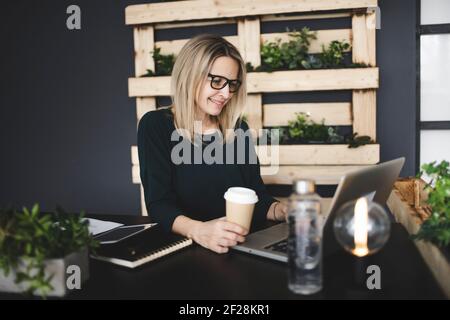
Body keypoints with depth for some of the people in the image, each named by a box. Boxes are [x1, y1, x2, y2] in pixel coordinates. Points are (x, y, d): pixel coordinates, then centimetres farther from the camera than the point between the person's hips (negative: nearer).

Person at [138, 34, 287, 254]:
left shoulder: (238, 128, 7)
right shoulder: (155, 126, -4)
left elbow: (257, 198, 9)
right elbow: (158, 204, -13)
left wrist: (282, 210, -12)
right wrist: (197, 230, -31)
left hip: (240, 247, 2)